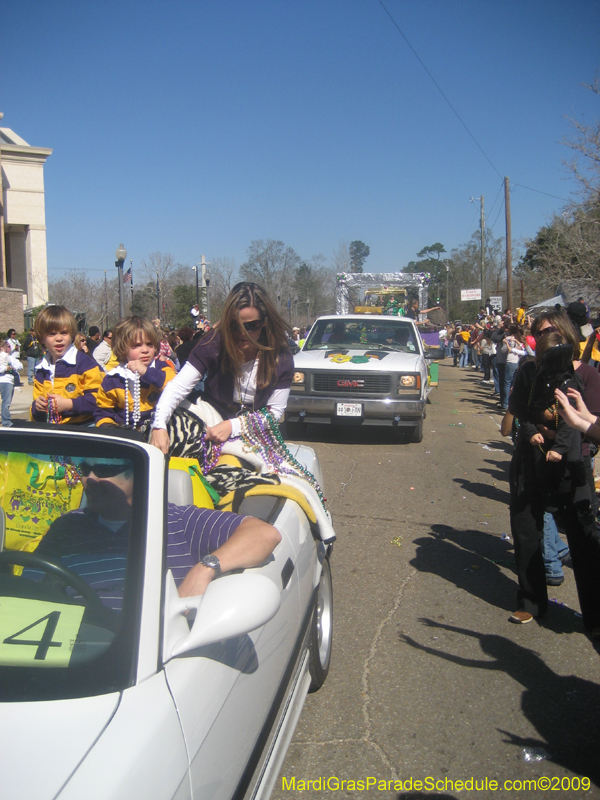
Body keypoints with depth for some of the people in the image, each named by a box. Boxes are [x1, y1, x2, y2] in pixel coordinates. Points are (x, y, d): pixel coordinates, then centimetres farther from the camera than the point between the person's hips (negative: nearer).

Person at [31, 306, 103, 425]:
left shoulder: (84, 363, -5)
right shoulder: (41, 370, 15)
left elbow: (99, 398, -13)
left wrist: (68, 404, -16)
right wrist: (36, 406, 1)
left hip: (82, 426, -4)